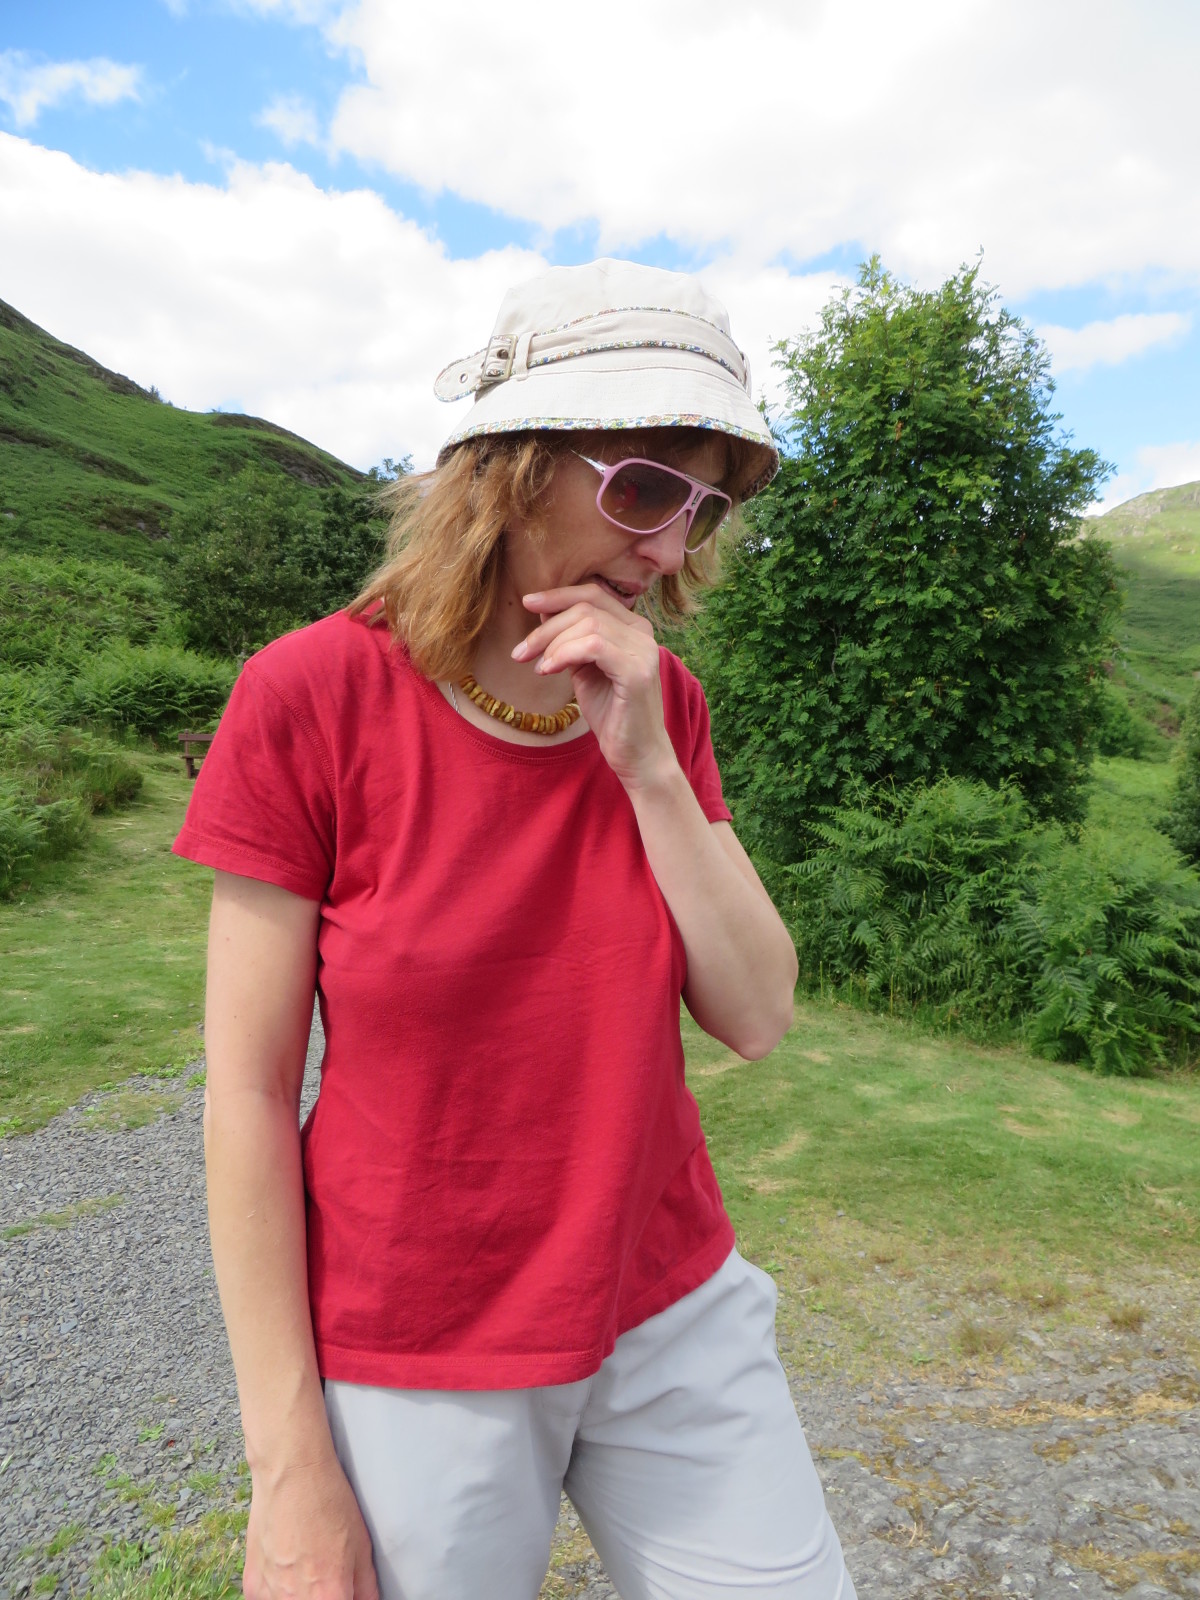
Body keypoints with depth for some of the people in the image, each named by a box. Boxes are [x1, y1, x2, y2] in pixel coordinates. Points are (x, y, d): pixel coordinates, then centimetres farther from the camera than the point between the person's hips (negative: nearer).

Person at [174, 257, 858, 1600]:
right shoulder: (312, 696, -16)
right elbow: (248, 1092, -13)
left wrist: (646, 760, -18)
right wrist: (291, 1465, -8)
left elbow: (756, 1021, -7)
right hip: (413, 1364, -3)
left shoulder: (660, 703, -4)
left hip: (673, 1314, 4)